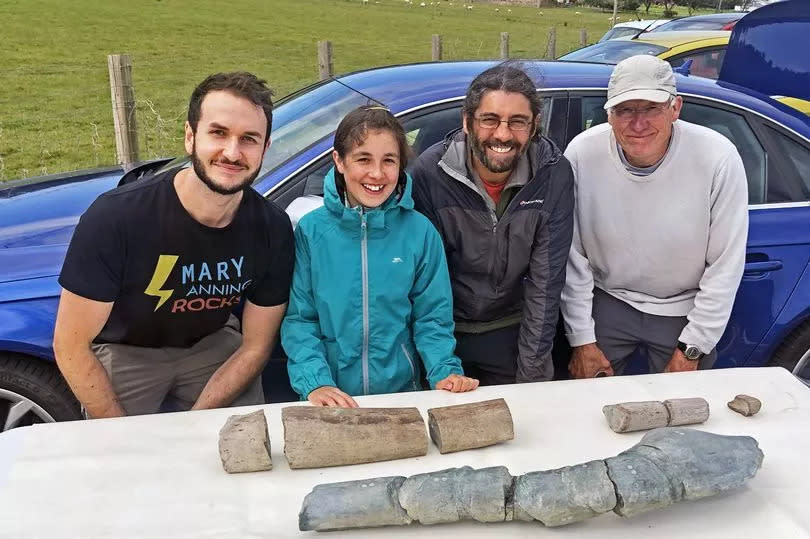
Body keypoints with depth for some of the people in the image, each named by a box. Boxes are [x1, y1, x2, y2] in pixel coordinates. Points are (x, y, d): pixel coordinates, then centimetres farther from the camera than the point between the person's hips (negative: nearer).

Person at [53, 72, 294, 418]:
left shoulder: (273, 230, -21)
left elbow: (255, 346, -10)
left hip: (211, 343, 3)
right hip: (124, 351, -2)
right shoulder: (114, 218, -31)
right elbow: (71, 347, -21)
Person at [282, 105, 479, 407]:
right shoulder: (311, 230, -5)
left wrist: (445, 371, -12)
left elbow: (432, 315, 2)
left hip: (401, 391, 1)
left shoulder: (420, 232, -3)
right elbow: (299, 317, -4)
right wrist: (314, 381, -17)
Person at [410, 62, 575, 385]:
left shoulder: (554, 174, -17)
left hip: (515, 331, 1)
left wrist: (532, 373, -14)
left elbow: (545, 282, -15)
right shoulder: (430, 172, -20)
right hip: (446, 328, 0)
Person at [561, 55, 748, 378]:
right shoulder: (581, 154, -20)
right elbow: (572, 258, -10)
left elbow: (726, 265, -12)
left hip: (684, 311, 0)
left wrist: (692, 350, -9)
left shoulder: (719, 158, -22)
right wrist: (581, 340, -6)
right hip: (607, 302, 1)